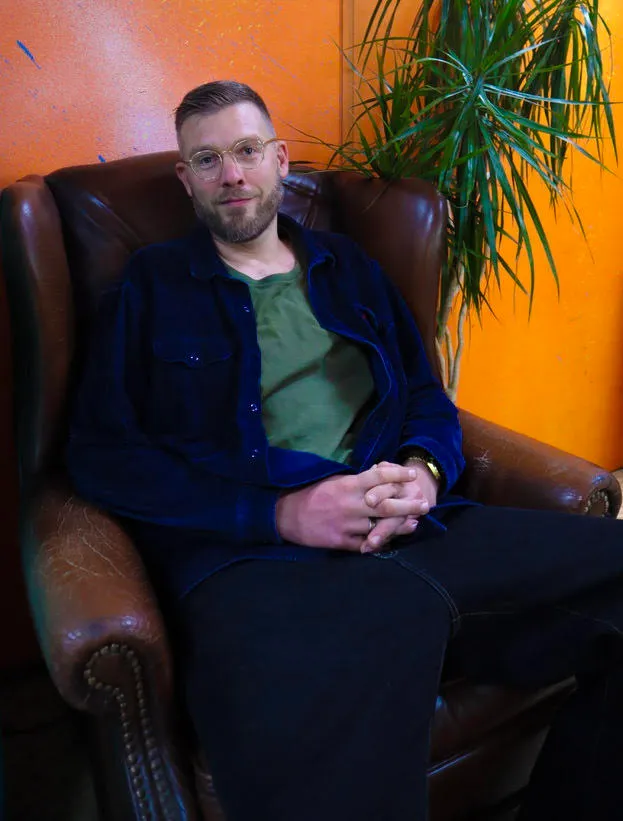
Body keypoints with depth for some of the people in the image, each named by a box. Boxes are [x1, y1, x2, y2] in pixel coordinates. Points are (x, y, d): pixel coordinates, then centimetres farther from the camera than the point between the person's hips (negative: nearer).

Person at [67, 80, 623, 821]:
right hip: (245, 551, -5)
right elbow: (100, 454, 1)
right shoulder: (152, 286, 12)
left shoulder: (348, 268, 24)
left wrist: (423, 471, -3)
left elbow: (429, 397, 23)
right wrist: (280, 510, -11)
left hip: (410, 533, 6)